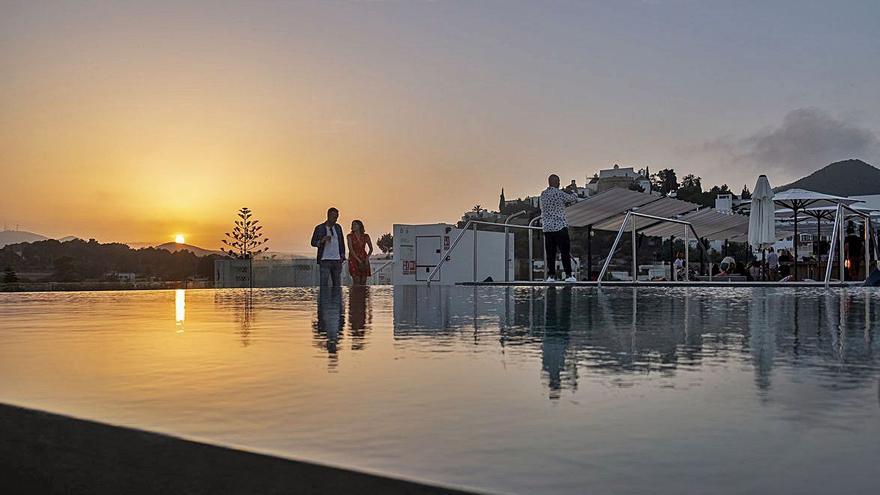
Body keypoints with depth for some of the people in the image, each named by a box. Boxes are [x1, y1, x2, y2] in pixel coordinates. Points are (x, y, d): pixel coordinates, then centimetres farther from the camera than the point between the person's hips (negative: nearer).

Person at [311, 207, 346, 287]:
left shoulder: (338, 227, 13)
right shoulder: (319, 228, 0)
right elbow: (313, 242, -1)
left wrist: (342, 255, 7)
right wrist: (322, 241, -20)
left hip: (337, 260, 4)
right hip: (325, 260, -4)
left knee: (337, 284, 6)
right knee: (324, 283, -8)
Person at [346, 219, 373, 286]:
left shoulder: (366, 236, 9)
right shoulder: (350, 236, 2)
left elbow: (371, 249, 12)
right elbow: (351, 249, -6)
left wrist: (367, 258, -4)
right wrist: (358, 260, -13)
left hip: (364, 260, 3)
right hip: (354, 260, -3)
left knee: (363, 282, -1)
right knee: (356, 281, -12)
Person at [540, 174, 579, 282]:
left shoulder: (543, 194, 10)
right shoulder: (559, 193, -9)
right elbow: (574, 199, 4)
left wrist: (565, 192, 23)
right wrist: (569, 192, 23)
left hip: (547, 228, 6)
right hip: (560, 227, -6)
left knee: (550, 253, 6)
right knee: (565, 252, -1)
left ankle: (551, 275, 4)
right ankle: (568, 274, -1)